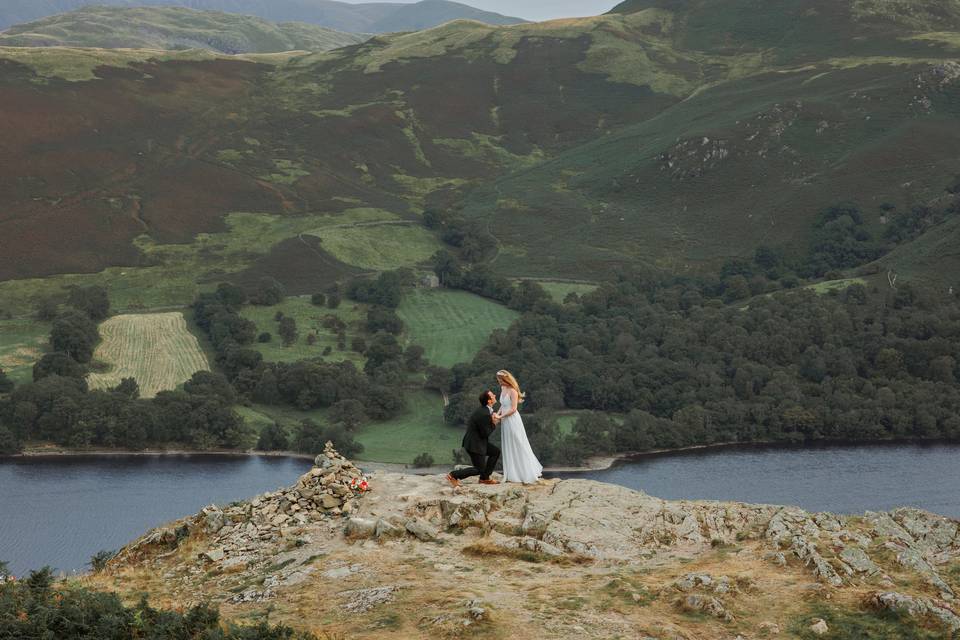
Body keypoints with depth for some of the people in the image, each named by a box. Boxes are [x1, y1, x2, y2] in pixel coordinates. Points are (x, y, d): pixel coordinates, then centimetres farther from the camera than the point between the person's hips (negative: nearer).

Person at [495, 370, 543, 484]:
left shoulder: (513, 391, -16)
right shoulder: (503, 389, 8)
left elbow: (513, 409, -19)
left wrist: (500, 417, -13)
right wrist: (497, 414, 2)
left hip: (513, 421, -8)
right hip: (505, 423, 8)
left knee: (519, 447, -1)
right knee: (508, 449, 10)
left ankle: (529, 474, 7)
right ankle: (512, 475, 16)